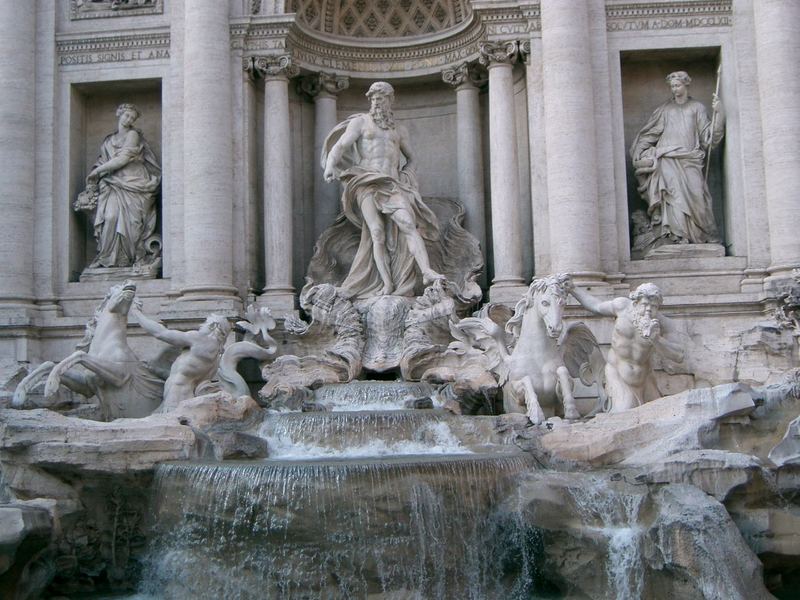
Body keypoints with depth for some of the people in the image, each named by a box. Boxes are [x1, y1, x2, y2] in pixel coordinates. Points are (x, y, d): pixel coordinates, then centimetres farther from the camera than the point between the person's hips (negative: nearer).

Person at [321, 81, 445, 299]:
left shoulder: (399, 130, 22)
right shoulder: (360, 122, 11)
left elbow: (411, 159, 33)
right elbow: (339, 146, -2)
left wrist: (405, 177, 13)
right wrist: (330, 166, -23)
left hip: (392, 185, 3)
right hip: (367, 184, -2)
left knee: (409, 224, -20)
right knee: (377, 233, -17)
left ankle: (427, 272, -32)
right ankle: (387, 284, -21)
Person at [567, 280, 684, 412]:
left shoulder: (664, 325, -18)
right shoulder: (624, 305, -15)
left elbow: (679, 356, -25)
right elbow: (597, 307, 4)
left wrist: (656, 339, -39)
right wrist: (572, 289, 7)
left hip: (643, 376, 3)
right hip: (617, 372, -3)